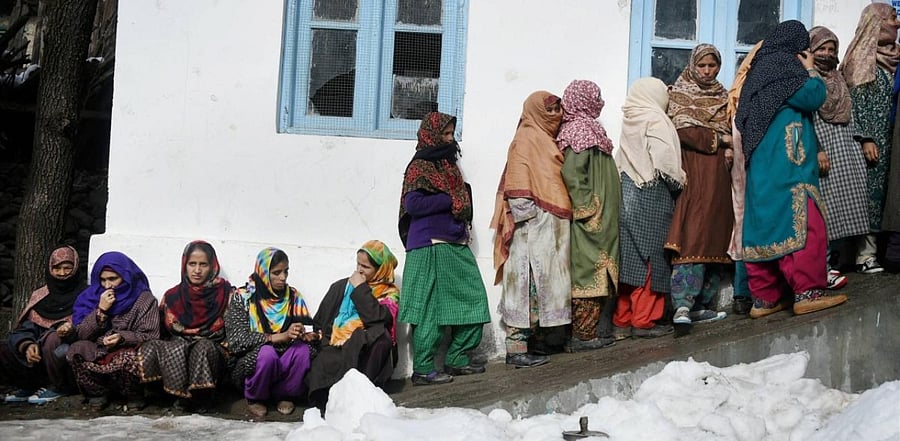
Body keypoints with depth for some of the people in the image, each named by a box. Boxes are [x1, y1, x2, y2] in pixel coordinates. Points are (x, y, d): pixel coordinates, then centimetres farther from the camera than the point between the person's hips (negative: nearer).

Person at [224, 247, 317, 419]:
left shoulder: (293, 297, 5)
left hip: (283, 364, 3)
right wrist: (280, 336, -30)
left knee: (303, 350, -26)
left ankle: (284, 395, -2)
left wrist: (307, 335, -23)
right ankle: (255, 399, -7)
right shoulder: (242, 297, -7)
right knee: (266, 352, -35)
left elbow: (306, 326, 4)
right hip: (249, 364, -3)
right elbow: (237, 339, -19)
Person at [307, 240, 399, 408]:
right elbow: (319, 323, 18)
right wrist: (320, 339, -1)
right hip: (334, 348, 1)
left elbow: (378, 318, -12)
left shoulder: (390, 293, 10)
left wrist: (360, 289, -5)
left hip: (368, 352, -1)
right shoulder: (340, 287, 19)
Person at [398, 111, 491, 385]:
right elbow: (413, 204, -17)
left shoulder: (448, 164, 21)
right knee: (431, 308, -8)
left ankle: (457, 359, 16)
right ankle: (423, 369, -3)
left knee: (473, 300, 7)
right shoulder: (420, 166, -5)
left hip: (456, 245, 9)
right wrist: (450, 200, -12)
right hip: (430, 246, -9)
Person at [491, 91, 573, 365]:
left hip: (551, 227, 9)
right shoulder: (526, 139, -7)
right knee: (526, 282, -9)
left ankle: (523, 343, 11)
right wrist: (527, 218, -20)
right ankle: (516, 348, -8)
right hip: (533, 227, -9)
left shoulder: (547, 141, 21)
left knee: (540, 282, 8)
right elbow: (518, 188, -15)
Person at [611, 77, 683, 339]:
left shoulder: (628, 121, 11)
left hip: (627, 195, 7)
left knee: (628, 258, 8)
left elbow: (621, 162, 12)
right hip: (651, 197, -7)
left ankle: (622, 319, 12)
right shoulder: (655, 121, -8)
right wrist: (679, 182, -1)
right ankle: (644, 320, 1)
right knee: (650, 258, -1)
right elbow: (664, 162, -18)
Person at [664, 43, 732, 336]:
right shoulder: (679, 94, 6)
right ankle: (683, 306, -25)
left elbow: (733, 132, 18)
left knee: (715, 238, 1)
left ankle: (700, 306, 5)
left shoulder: (723, 97, 21)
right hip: (693, 174, -6)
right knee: (692, 238, -17)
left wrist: (732, 150, -3)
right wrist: (718, 140, -5)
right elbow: (683, 130, -8)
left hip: (720, 175, 6)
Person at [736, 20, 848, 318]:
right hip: (787, 163, -9)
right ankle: (807, 293, -13)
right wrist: (810, 70, 5)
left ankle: (764, 298, 5)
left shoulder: (761, 67, 21)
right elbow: (813, 96, -11)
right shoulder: (784, 64, -6)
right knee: (800, 223, -10)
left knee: (767, 225, 6)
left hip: (763, 164, 9)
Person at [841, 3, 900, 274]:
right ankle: (865, 254, -8)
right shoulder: (861, 58, -1)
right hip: (872, 137, -5)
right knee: (871, 192, -8)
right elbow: (856, 101, -7)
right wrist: (865, 138, -15)